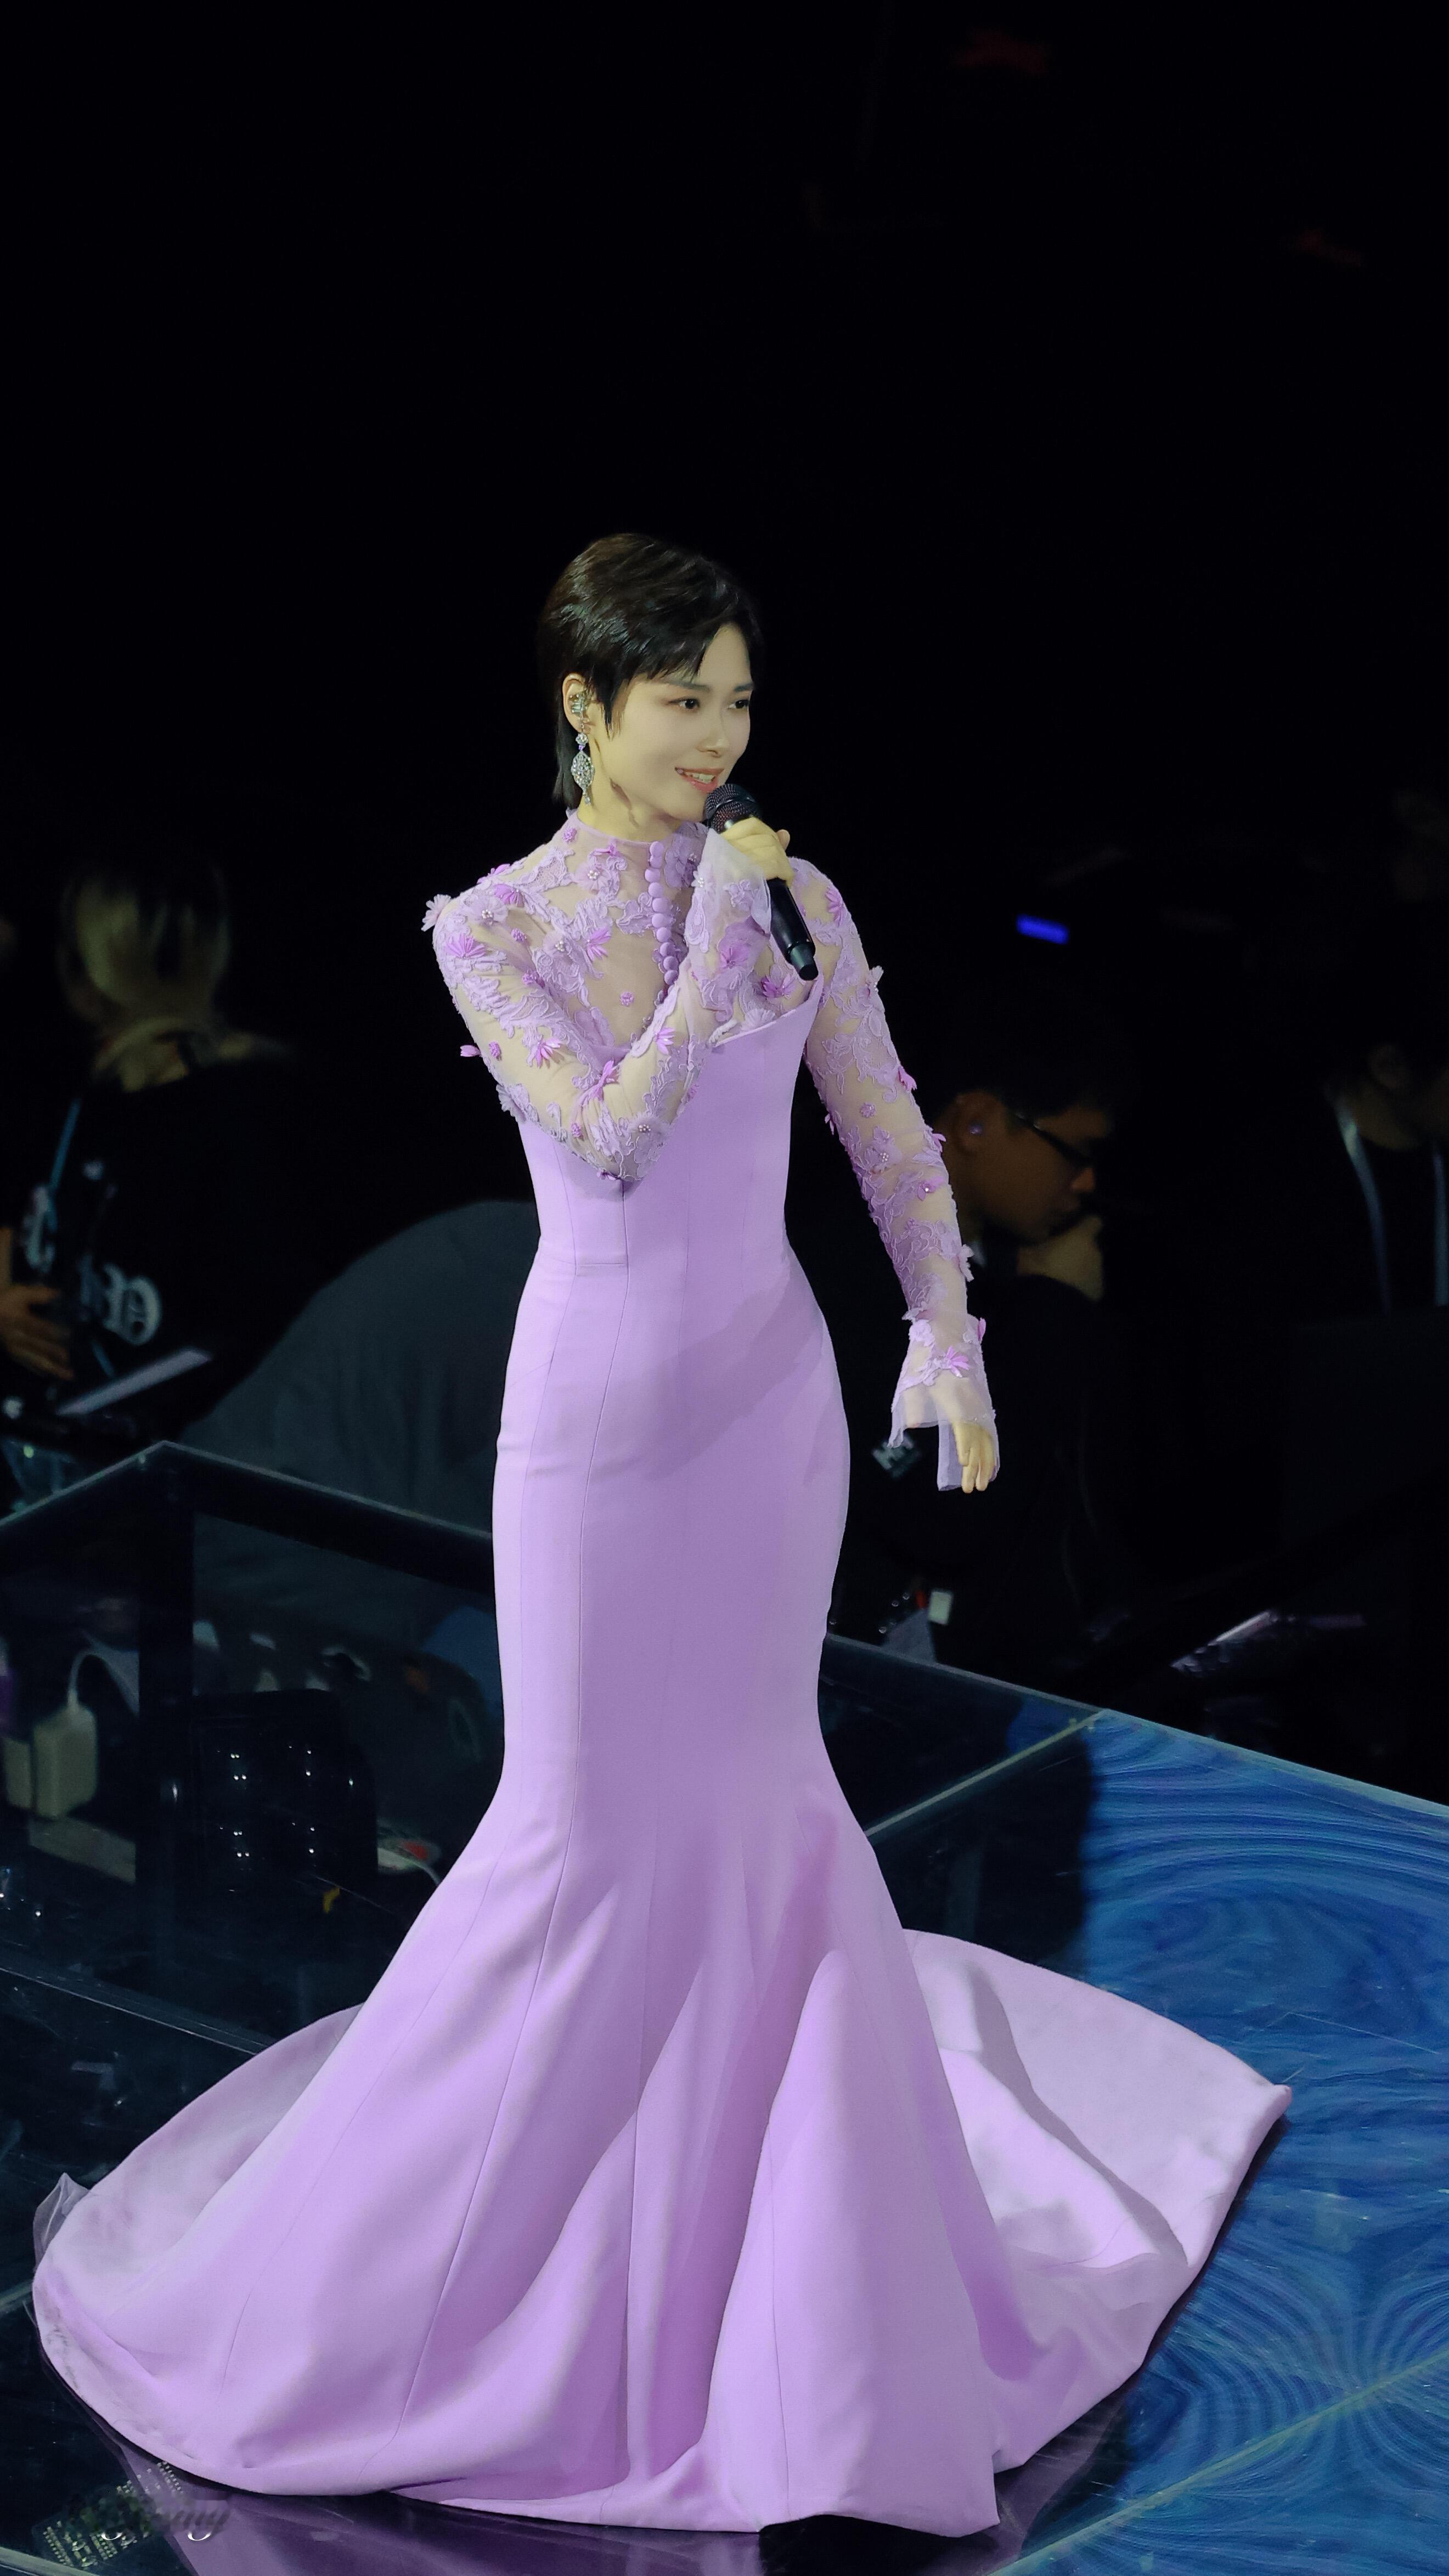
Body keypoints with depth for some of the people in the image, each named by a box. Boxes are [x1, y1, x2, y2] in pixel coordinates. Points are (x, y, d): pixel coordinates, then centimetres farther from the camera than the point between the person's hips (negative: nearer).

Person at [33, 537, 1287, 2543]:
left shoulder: (790, 895, 0)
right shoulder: (493, 929, -8)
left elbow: (891, 1135, 7)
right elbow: (613, 1137, -20)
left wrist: (952, 1346, 4)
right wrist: (719, 935, -18)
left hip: (769, 1395, 3)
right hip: (599, 1411, -3)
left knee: (749, 1776, 12)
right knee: (588, 1820, 2)